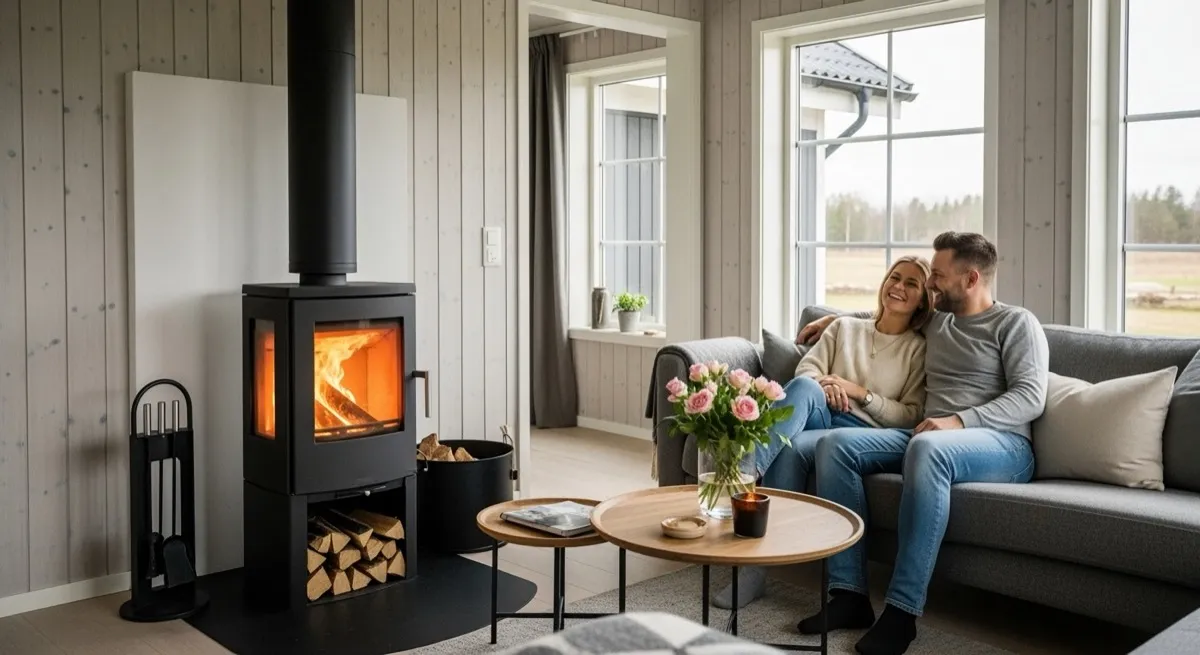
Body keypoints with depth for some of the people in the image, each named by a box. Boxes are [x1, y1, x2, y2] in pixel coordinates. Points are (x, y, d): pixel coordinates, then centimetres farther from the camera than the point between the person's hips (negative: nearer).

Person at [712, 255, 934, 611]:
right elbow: (805, 371, 12)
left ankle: (756, 566, -35)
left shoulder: (919, 349, 15)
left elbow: (911, 416, 5)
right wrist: (821, 385, -12)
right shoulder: (845, 327, 24)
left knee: (793, 448, -35)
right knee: (804, 387, -35)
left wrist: (859, 392, -6)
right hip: (818, 418, 3)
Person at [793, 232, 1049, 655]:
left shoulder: (1017, 323, 5)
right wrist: (837, 319, 37)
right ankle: (850, 593, -21)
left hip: (1002, 446, -6)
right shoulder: (934, 323, 25)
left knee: (927, 449, -41)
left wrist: (959, 420, -21)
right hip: (934, 440, 7)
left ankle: (902, 611, -37)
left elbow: (1030, 397, -9)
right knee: (836, 444, -17)